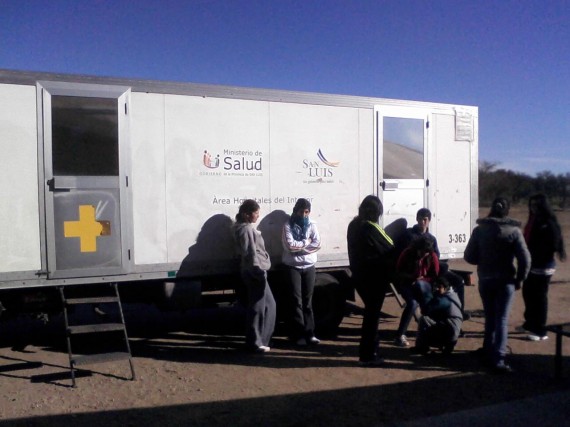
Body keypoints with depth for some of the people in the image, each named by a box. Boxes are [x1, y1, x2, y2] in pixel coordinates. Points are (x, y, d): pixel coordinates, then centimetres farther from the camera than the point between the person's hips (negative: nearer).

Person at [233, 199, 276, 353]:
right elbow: (250, 254, -20)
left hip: (258, 271, 10)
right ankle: (254, 343, 5)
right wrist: (259, 272, -22)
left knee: (269, 304, 15)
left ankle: (261, 339, 23)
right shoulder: (246, 229, -14)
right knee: (257, 307, -3)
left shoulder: (248, 228, 17)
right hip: (255, 272, -10)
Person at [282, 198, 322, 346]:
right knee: (297, 300, -2)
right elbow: (290, 245, -16)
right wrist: (306, 242, -8)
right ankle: (299, 334, 3)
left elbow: (317, 244, -7)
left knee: (308, 300, 8)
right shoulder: (288, 225, -3)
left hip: (309, 266, 3)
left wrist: (298, 247, -13)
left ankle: (309, 333, 13)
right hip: (293, 267, -3)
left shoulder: (312, 225, 6)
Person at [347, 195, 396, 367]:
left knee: (370, 311, 20)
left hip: (359, 275, 8)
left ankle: (372, 348, 31)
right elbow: (390, 249, -13)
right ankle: (368, 355, 8)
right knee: (372, 314, 1)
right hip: (374, 278, -8)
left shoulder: (353, 225, 7)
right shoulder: (371, 228, -20)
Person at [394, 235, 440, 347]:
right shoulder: (407, 253, -13)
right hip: (406, 284, -1)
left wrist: (421, 279, -19)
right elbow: (398, 272, -3)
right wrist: (410, 276, -20)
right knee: (413, 303, -30)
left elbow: (435, 277, -2)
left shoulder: (433, 256, -10)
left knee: (419, 285, -36)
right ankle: (400, 335, -21)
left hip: (423, 285, 1)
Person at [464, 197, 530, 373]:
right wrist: (519, 279, 2)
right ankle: (498, 359, -2)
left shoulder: (479, 230, -4)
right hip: (505, 281, -2)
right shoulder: (514, 231, -8)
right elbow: (525, 259, -11)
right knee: (501, 320, 1)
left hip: (485, 281, 2)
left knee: (490, 318, 18)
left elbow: (469, 256, -4)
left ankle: (489, 351, 29)